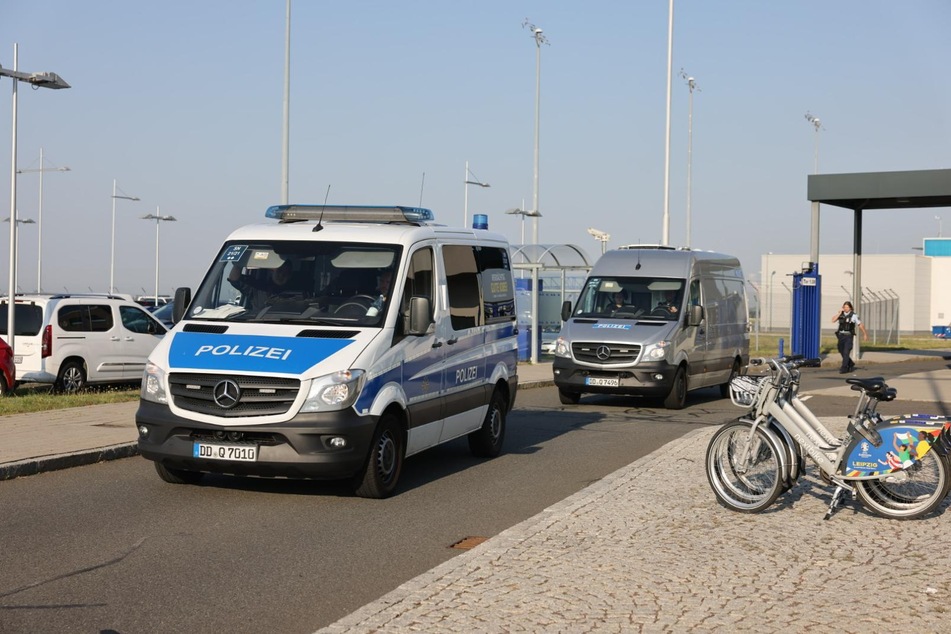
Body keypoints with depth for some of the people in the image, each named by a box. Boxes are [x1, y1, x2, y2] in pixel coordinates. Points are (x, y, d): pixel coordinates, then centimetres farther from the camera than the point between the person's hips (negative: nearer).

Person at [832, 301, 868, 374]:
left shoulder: (853, 316, -5)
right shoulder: (841, 314, 7)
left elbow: (860, 325, 3)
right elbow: (833, 320, -6)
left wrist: (865, 334, 9)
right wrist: (839, 313, -14)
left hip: (848, 336, -5)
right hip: (841, 335, 5)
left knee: (846, 352, -12)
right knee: (841, 351, 13)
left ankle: (844, 368, -9)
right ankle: (850, 364, 35)